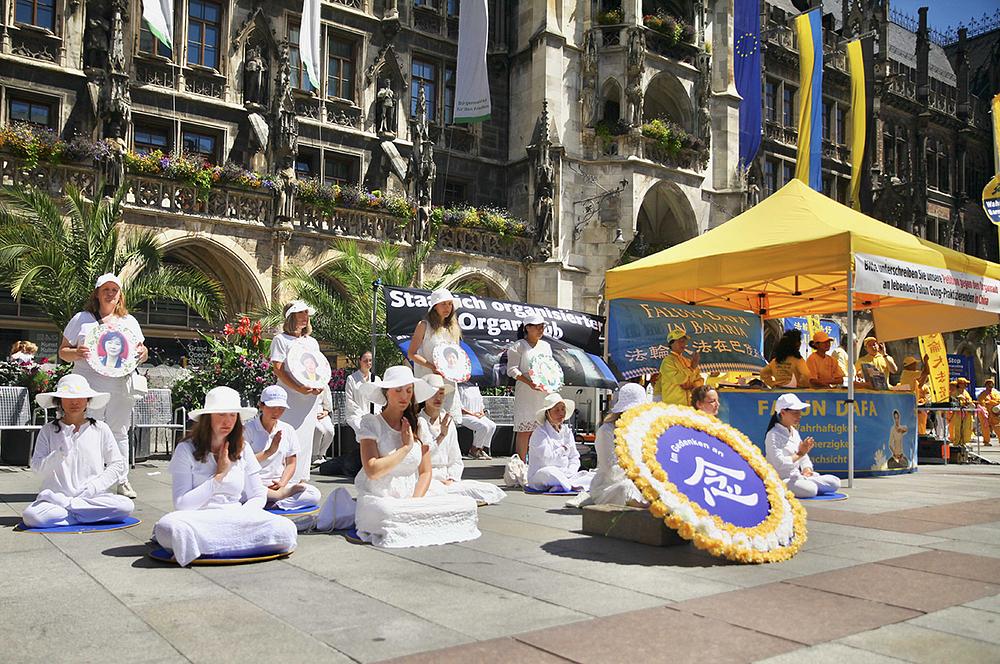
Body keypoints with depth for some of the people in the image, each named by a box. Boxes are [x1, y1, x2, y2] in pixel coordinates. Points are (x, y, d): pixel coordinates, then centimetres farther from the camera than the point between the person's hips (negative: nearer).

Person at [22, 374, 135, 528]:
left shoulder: (100, 429, 8)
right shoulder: (48, 431, 7)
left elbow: (116, 464, 8)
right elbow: (37, 469, 1)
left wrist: (96, 486, -7)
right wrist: (60, 452, -15)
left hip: (93, 497, 1)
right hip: (56, 495, -1)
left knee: (126, 506, -27)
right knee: (31, 515, -32)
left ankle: (65, 504, -12)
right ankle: (90, 516, -18)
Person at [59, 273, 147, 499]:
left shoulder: (129, 321, 16)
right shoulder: (81, 319, 8)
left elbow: (142, 350, 20)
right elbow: (63, 351, 8)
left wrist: (143, 353, -4)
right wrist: (76, 353, -14)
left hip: (120, 386, 2)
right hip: (89, 386, -2)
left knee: (119, 433, 6)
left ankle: (122, 481, 12)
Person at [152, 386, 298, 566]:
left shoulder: (243, 449, 12)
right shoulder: (186, 450, 1)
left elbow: (258, 496, 13)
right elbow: (181, 505, -7)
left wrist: (239, 520, -7)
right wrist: (219, 476, -8)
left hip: (237, 519, 5)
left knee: (286, 531, -27)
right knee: (168, 527, -41)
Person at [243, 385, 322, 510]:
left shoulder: (288, 430, 13)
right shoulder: (248, 429, 0)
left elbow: (291, 463, 13)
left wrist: (282, 483, -5)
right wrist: (269, 451, -17)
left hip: (279, 484, 4)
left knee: (314, 494, -22)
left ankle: (268, 505, -26)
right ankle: (281, 495, -21)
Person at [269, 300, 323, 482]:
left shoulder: (312, 342, 21)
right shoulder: (281, 339, 2)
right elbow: (278, 369, -7)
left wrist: (320, 386, -1)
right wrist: (298, 388, -18)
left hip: (311, 397, 6)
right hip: (290, 398, -6)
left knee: (306, 438, 6)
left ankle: (301, 478, 14)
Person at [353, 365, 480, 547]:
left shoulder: (418, 425, 11)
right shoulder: (371, 423, -2)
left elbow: (426, 472, 9)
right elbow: (372, 471, -15)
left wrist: (414, 503, -8)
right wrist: (406, 447, -11)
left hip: (413, 497, 5)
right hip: (378, 499, -5)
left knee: (468, 504, -18)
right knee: (391, 515, -42)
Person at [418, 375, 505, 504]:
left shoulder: (448, 422, 14)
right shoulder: (417, 422, -5)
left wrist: (451, 480, -2)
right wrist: (441, 435, -21)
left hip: (446, 480, 5)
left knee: (492, 491, -12)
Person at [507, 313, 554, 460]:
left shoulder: (546, 346, 17)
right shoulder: (519, 346, -1)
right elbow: (512, 369, -8)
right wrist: (529, 383, -20)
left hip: (544, 393, 5)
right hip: (525, 393, -5)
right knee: (524, 429, -5)